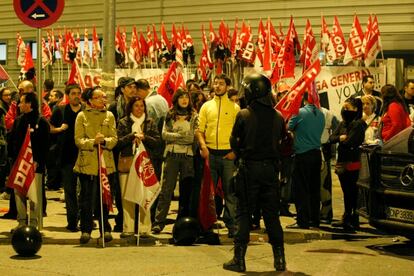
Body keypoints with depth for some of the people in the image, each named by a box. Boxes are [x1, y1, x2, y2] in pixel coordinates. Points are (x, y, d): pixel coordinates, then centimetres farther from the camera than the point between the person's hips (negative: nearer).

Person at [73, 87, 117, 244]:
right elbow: (78, 140, -2)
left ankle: (105, 229, 15)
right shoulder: (82, 116, 4)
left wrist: (105, 141, -16)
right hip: (87, 163, -2)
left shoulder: (109, 116, 11)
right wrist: (93, 142, -18)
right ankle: (86, 230, 7)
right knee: (87, 198, -1)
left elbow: (114, 138, 4)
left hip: (106, 163, 2)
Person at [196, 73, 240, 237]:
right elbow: (199, 130, 8)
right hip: (210, 153, 2)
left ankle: (231, 225, 6)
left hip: (228, 154, -2)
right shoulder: (206, 106, 10)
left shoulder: (234, 107, 5)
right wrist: (203, 146, -8)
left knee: (230, 192, 0)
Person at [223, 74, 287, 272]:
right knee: (272, 215, 10)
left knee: (243, 214, 4)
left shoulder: (244, 115, -9)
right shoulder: (277, 116, 0)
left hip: (249, 168, -3)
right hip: (270, 168, 3)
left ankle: (239, 259, 4)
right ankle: (279, 259, 12)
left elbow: (234, 141, 1)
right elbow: (282, 141, 7)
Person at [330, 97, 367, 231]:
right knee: (346, 192, 15)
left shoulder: (358, 124, -11)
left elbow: (349, 142, -20)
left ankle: (353, 220, 1)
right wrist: (340, 137, -10)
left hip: (352, 162, -8)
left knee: (351, 192, -4)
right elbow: (331, 138, 8)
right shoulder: (343, 123, 15)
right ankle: (347, 219, 23)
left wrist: (340, 140, -2)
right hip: (342, 162, 8)